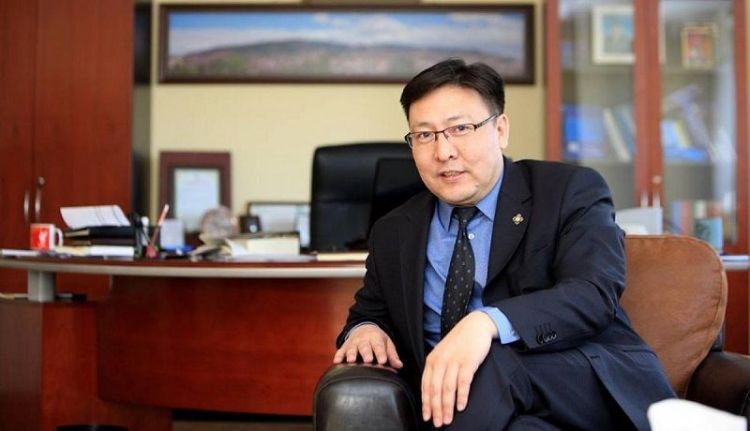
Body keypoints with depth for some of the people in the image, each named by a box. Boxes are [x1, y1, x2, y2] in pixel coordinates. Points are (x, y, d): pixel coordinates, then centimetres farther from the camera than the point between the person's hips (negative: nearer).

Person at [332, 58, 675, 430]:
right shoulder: (392, 235, 13)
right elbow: (370, 313, 22)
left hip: (596, 385, -2)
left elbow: (594, 293, -16)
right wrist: (365, 330, -4)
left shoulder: (571, 191, -1)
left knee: (493, 363, -34)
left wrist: (488, 323, -33)